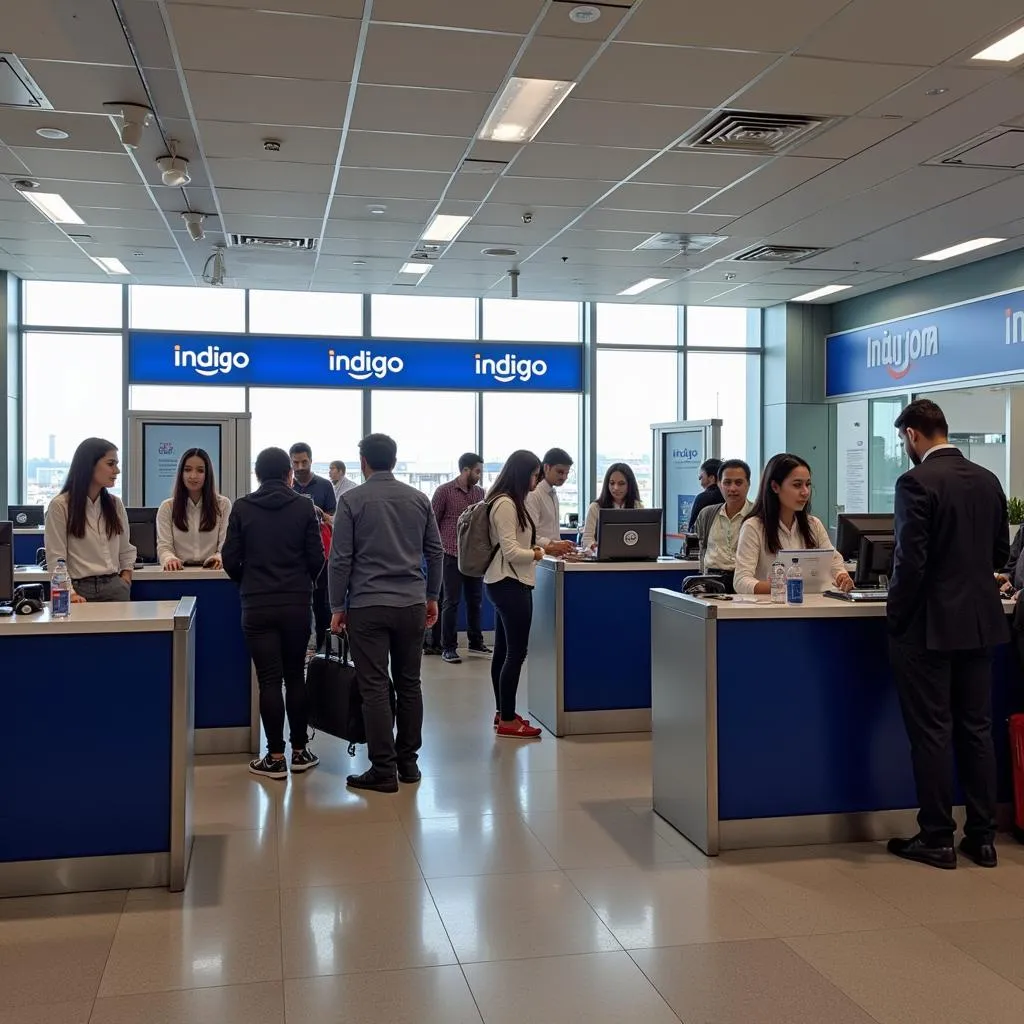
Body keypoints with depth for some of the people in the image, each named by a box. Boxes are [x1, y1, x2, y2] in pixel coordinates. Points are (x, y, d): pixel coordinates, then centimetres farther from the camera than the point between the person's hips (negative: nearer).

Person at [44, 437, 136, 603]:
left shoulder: (115, 504, 11)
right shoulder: (60, 506, -5)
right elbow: (56, 558, -9)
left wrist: (125, 581, 2)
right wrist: (70, 594, -20)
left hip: (114, 588, 4)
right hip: (80, 589, -4)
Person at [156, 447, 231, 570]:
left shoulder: (223, 505, 11)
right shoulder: (167, 507, 13)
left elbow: (226, 546, 5)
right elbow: (164, 546, 5)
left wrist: (218, 558, -19)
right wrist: (170, 559, -19)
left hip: (211, 571, 0)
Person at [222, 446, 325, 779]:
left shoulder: (241, 508, -1)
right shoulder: (303, 507, -2)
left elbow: (231, 559, -1)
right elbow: (316, 558, -3)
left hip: (257, 605, 0)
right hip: (297, 604, 1)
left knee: (269, 680, 2)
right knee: (295, 677, 12)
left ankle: (275, 757, 6)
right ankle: (300, 751, 18)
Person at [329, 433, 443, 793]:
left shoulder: (352, 500, -5)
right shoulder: (419, 499, 6)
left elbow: (340, 558, -6)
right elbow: (435, 552, 9)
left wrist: (337, 607, 1)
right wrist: (431, 597, 19)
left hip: (368, 606, -4)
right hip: (412, 604, 4)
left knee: (375, 688, 0)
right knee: (409, 683, 12)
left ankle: (383, 770, 2)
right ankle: (408, 761, 19)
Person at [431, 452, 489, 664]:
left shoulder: (480, 493, 9)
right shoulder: (444, 491, -5)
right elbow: (432, 522, -3)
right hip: (452, 555, -5)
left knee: (475, 600, 12)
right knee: (451, 602, 1)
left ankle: (476, 641, 25)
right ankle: (448, 647, 9)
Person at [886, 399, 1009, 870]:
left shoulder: (916, 482, -15)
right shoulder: (988, 480, 7)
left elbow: (910, 561, -19)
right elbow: (1000, 552, 13)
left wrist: (895, 616, -7)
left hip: (930, 625, -7)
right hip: (980, 620, 7)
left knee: (931, 733, 2)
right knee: (976, 729, 12)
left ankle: (937, 839, 9)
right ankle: (982, 836, 19)